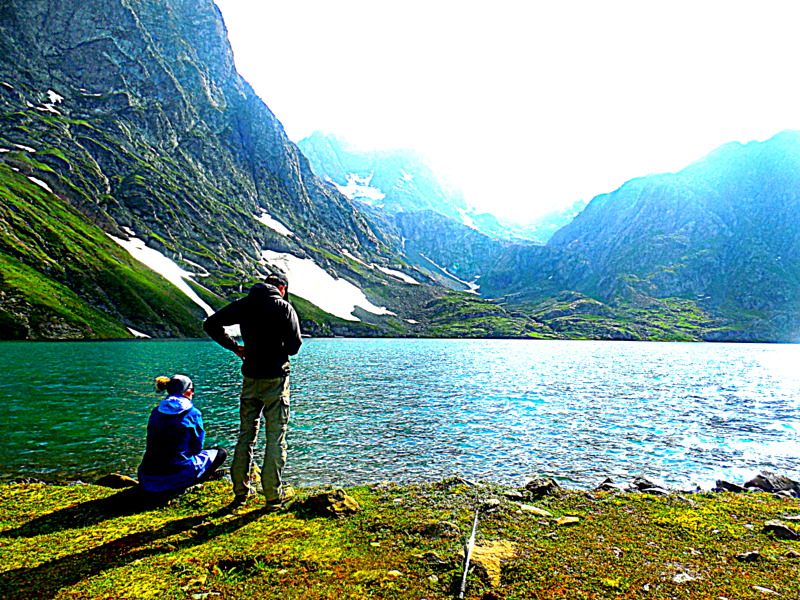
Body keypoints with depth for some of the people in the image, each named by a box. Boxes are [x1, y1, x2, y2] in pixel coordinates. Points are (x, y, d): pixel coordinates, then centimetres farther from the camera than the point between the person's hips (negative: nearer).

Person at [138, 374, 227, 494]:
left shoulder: (156, 411, 8)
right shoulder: (193, 412, -6)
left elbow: (153, 446, 16)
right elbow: (197, 448, 0)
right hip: (178, 474, -7)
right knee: (220, 453, 11)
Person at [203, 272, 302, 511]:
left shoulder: (243, 304, 6)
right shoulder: (283, 307, -6)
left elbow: (210, 324, 7)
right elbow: (294, 345, -12)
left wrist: (234, 347, 11)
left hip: (250, 377, 4)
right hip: (276, 377, -4)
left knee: (246, 433, 15)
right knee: (276, 437, 3)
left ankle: (240, 491, 23)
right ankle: (274, 495, 8)